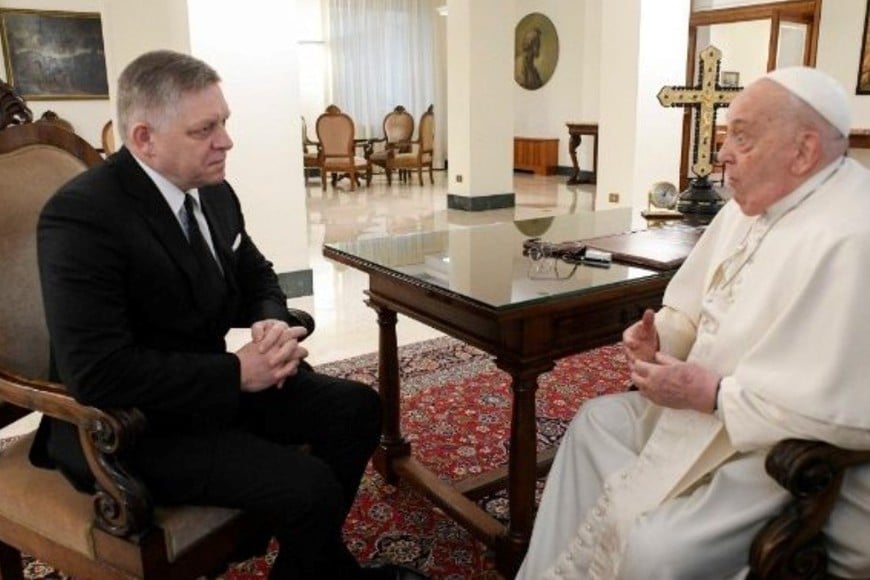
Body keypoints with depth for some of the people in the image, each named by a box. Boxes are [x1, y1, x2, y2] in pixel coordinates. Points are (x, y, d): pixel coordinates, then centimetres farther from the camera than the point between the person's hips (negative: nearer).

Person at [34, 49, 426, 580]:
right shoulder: (81, 215, -23)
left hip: (212, 384, 8)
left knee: (357, 407, 1)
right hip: (132, 424, -8)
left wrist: (273, 322, -9)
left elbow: (256, 276, 14)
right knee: (310, 488, -22)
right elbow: (98, 372, -28)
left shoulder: (213, 191, 1)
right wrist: (237, 373, -25)